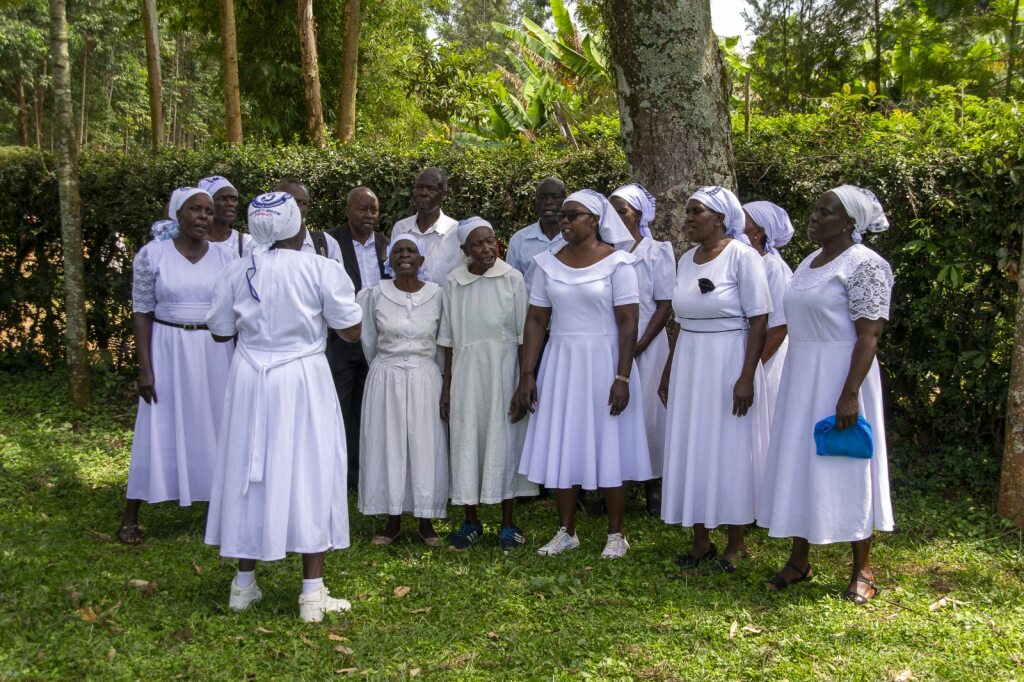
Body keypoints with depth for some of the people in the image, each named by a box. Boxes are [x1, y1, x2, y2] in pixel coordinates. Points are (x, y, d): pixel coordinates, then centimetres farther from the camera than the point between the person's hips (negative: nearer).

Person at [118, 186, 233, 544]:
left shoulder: (222, 258, 2)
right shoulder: (152, 254, -6)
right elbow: (142, 312, -5)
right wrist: (145, 367, -11)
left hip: (214, 353, 2)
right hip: (168, 351, -2)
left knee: (213, 428, 9)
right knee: (159, 431, 2)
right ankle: (130, 517, 13)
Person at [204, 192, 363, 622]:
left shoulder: (237, 273, -1)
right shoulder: (322, 271, -10)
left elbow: (220, 332, 9)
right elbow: (351, 332, -6)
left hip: (250, 379, 3)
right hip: (302, 380, -3)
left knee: (250, 475, 14)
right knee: (307, 475, 4)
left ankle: (244, 585, 24)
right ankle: (312, 594, 5)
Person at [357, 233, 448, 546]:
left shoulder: (436, 294, -3)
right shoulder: (376, 295, -2)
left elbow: (443, 341, 7)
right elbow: (369, 340, 10)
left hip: (425, 378, 0)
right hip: (386, 378, 0)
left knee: (425, 446, 4)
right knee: (388, 445, 5)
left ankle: (426, 521, 15)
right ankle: (393, 520, 15)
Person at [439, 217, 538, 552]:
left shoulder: (512, 278, -4)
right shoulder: (453, 282, 3)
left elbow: (523, 333, -3)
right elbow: (448, 338, 8)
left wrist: (526, 381, -6)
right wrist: (446, 385, 7)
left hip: (503, 367, -2)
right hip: (466, 370, 2)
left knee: (504, 439, 3)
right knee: (467, 439, 5)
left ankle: (507, 524, 13)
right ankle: (471, 522, 18)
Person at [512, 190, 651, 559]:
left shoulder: (617, 262, -8)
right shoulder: (548, 263, 4)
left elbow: (628, 322, -11)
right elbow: (535, 320, 5)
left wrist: (623, 377, -17)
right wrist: (527, 374, -1)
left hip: (604, 362, -4)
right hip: (560, 363, 4)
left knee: (608, 447, 2)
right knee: (560, 447, 7)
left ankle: (616, 534, 14)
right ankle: (566, 531, 19)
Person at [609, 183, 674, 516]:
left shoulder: (656, 252, 0)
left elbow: (665, 305, -3)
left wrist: (640, 345, -12)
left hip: (645, 345, -2)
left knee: (646, 411, 1)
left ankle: (653, 488, 12)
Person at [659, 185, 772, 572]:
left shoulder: (742, 256, -10)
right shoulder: (687, 260, 9)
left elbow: (759, 321, -14)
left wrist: (747, 377, -19)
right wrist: (669, 371, 14)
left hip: (729, 362, -6)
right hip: (689, 364, 7)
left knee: (730, 451, 1)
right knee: (691, 450, 8)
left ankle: (736, 544, 14)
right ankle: (701, 541, 19)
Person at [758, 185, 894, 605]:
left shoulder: (864, 265, -13)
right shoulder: (810, 262, 12)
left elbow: (869, 335, -18)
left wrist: (850, 394, -24)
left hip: (839, 377, -8)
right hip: (801, 377, 8)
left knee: (845, 468, -1)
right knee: (799, 464, 11)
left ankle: (863, 570, 12)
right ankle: (799, 560, 22)